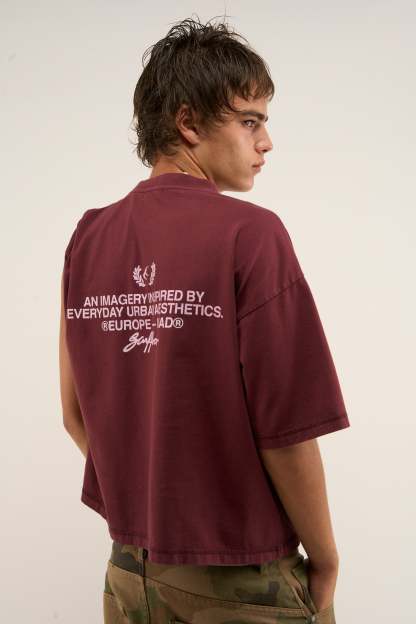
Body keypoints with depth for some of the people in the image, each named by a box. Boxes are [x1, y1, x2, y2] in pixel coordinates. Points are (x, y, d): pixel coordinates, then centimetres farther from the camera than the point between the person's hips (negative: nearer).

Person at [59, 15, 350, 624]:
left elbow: (76, 416, 5)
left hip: (129, 573, 5)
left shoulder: (88, 238, -1)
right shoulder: (249, 234, -18)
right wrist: (325, 560, -3)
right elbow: (288, 432, -18)